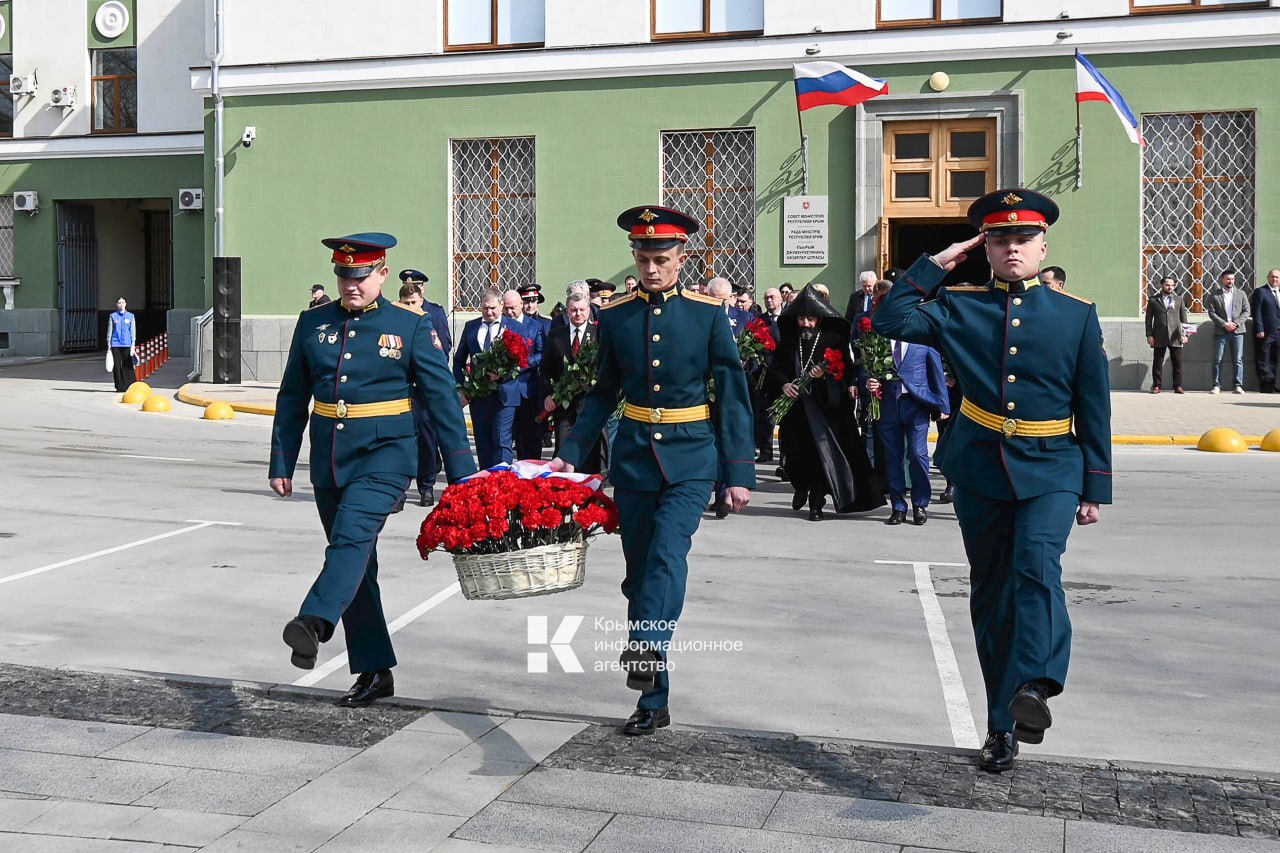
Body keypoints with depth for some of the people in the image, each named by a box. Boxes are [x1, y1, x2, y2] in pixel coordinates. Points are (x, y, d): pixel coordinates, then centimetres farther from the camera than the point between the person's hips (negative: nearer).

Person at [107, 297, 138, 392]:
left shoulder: (131, 316, 6)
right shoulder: (112, 316, 7)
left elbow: (133, 331, 6)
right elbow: (109, 331, 9)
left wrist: (133, 345, -1)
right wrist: (109, 345, 5)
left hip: (127, 345, -1)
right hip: (116, 344, 1)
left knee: (128, 366, -3)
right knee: (117, 366, 1)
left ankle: (130, 387, 1)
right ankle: (120, 387, 8)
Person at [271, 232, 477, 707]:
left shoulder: (411, 327, -3)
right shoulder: (313, 322, 7)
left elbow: (441, 400, -2)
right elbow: (292, 399, 12)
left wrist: (462, 473, -3)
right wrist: (281, 463, 10)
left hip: (385, 454, -4)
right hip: (328, 461, 5)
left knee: (352, 536, -29)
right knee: (356, 560, 9)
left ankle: (314, 623, -45)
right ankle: (375, 672, 18)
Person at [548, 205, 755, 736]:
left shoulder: (708, 313, -3)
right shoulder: (615, 317, 4)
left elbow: (732, 395, -2)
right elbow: (603, 394, 13)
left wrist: (739, 472, -7)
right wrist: (571, 453, 4)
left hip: (690, 455, -3)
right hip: (633, 455, 3)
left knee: (668, 549, -26)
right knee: (639, 571, 6)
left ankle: (646, 651, -39)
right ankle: (653, 700, 15)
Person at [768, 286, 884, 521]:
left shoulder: (834, 339, 0)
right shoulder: (787, 341, 8)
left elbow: (847, 369, 0)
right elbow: (774, 369, 6)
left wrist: (825, 373, -18)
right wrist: (783, 384, -14)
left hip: (825, 407, -3)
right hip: (795, 408, 3)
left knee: (821, 452, -5)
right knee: (795, 454, 6)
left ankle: (816, 503, 7)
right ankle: (802, 488, 36)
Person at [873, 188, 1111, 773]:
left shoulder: (1076, 314, 3)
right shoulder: (958, 307, 3)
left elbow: (1093, 408, 5)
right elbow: (889, 320, -10)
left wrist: (1095, 489, 3)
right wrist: (935, 264, -7)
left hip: (1050, 471, -1)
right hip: (979, 471, 2)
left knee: (1036, 563, -29)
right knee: (989, 596, 7)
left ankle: (1031, 684, -39)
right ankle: (1003, 726, 17)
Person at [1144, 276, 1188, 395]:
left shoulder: (1179, 301, 14)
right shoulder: (1153, 300, 9)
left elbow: (1184, 319, 13)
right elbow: (1149, 319, 6)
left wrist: (1185, 334, 2)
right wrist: (1149, 335, -3)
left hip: (1175, 337, 1)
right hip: (1159, 337, -1)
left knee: (1177, 363, -1)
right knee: (1157, 362, 1)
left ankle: (1178, 386, 5)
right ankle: (1157, 386, 7)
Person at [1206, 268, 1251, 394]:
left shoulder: (1240, 294, 11)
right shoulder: (1215, 295, 4)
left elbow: (1246, 311, 7)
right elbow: (1211, 312, -2)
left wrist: (1236, 323, -9)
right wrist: (1224, 324, -12)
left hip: (1237, 331, 1)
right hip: (1220, 332, -1)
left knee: (1238, 360, 0)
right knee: (1218, 360, -1)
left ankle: (1238, 386, 2)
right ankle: (1217, 385, 3)